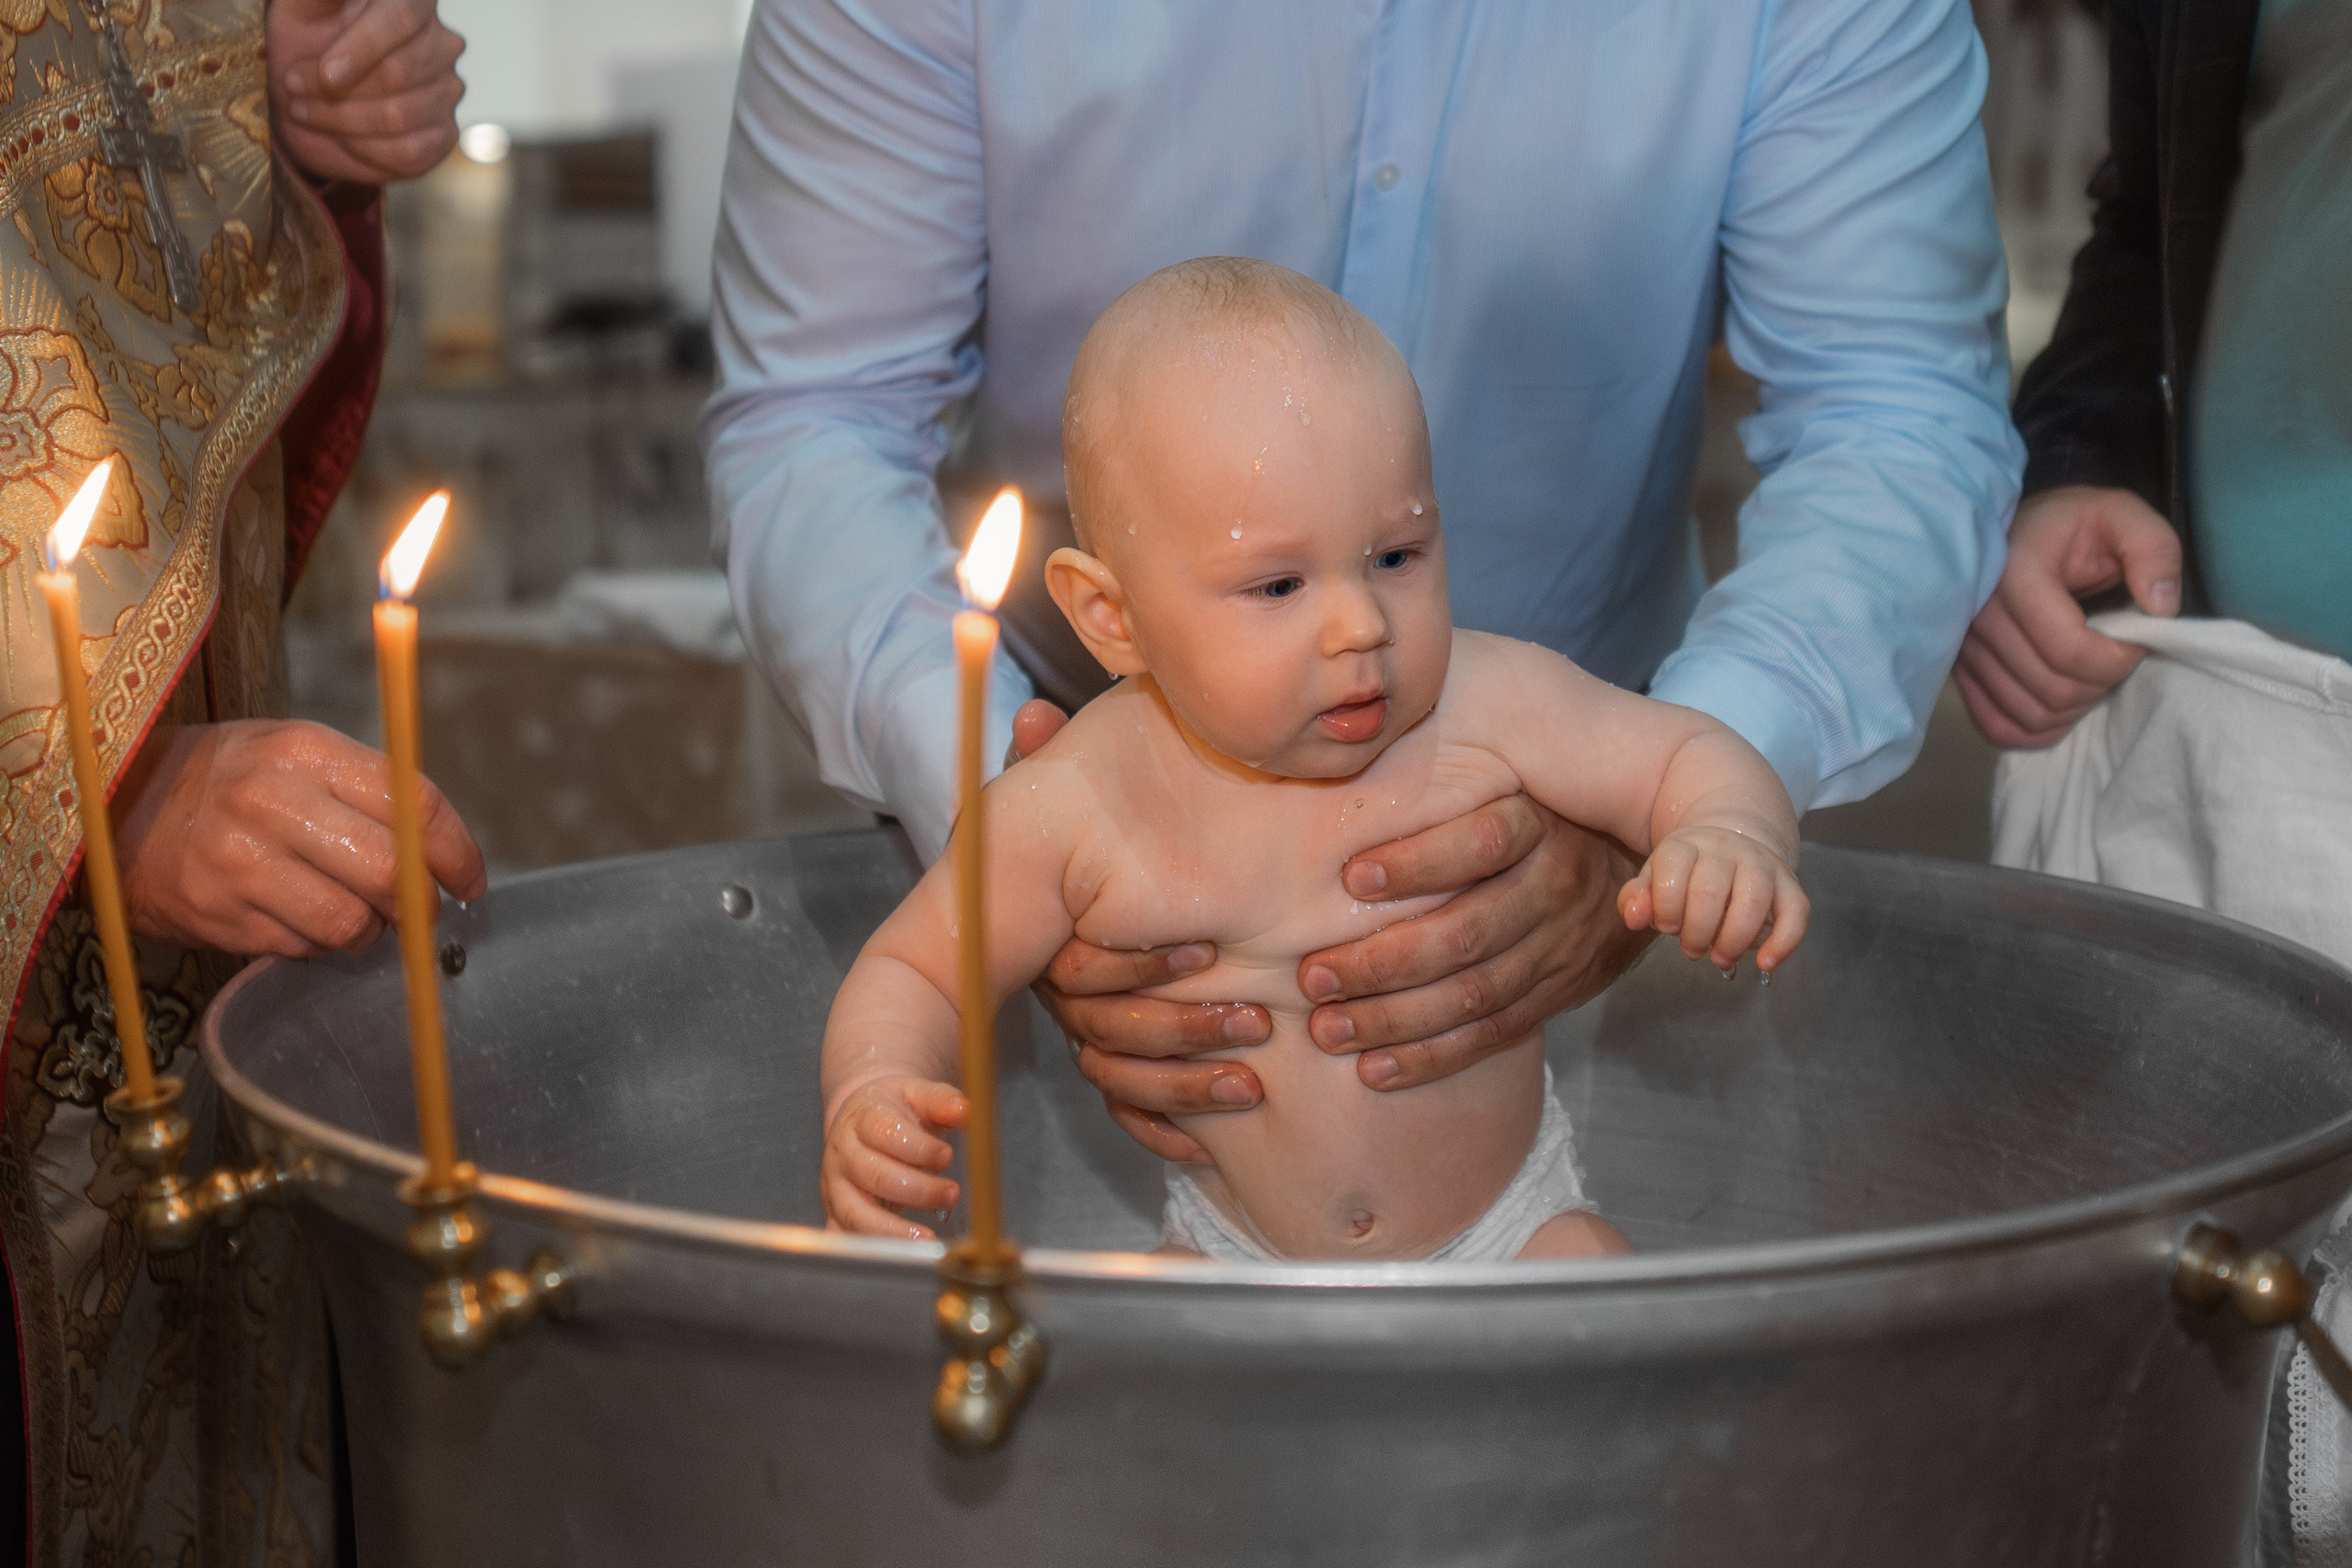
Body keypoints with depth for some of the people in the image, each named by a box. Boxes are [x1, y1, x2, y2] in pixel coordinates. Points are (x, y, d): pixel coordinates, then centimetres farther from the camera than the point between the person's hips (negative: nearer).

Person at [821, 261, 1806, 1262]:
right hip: (1234, 1261, 1)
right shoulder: (1075, 808, -17)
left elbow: (1693, 761, -7)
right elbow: (913, 973, -5)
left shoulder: (1486, 709, -16)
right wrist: (873, 1096, -26)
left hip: (1508, 1229, 0)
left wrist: (1730, 841, -30)